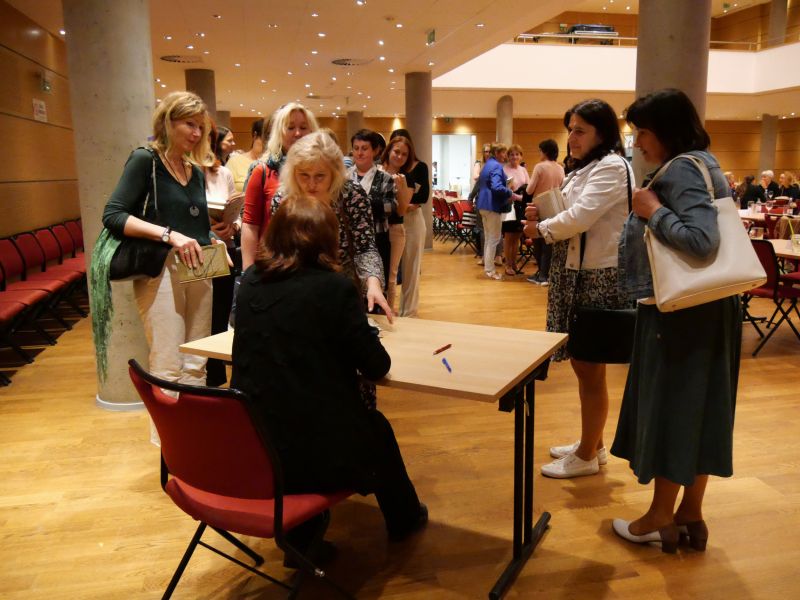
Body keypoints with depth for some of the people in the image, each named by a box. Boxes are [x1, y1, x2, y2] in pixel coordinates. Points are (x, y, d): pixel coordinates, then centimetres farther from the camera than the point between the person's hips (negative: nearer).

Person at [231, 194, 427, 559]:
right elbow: (376, 366, -9)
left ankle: (302, 541, 36)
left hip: (248, 446, 5)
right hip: (313, 448, -4)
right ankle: (403, 519, 49)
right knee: (377, 427, 25)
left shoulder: (250, 281, 1)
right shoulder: (335, 287, -14)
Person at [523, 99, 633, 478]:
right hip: (574, 275, 9)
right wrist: (541, 214, -4)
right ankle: (592, 444, 32)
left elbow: (579, 218, -23)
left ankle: (587, 457, 16)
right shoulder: (583, 170, 17)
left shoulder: (612, 167, -13)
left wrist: (540, 229, -7)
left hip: (597, 279, -9)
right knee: (581, 362, 17)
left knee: (591, 368, 1)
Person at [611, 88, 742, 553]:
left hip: (679, 309, -10)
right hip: (707, 306, 10)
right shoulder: (704, 164, 14)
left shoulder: (682, 169, -16)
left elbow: (702, 241, -29)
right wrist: (655, 214, 9)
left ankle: (661, 518, 17)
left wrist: (653, 211, -18)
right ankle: (691, 514, 25)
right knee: (699, 407, 13)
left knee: (670, 406, 1)